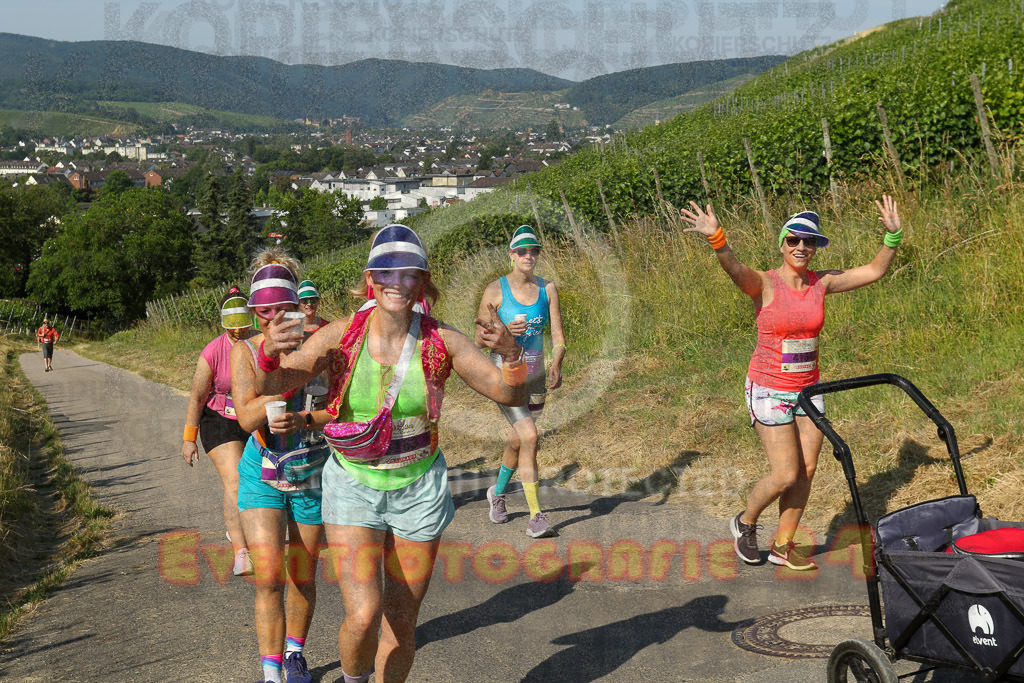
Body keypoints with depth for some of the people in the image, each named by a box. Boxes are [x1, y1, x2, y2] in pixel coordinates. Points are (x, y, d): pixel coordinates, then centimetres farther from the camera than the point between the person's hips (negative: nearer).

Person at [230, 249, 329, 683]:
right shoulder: (244, 352, -6)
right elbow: (247, 417, -19)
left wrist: (303, 420, -28)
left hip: (313, 475, 1)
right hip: (262, 474, 0)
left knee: (302, 577, 13)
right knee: (268, 577, -10)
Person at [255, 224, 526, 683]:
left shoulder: (442, 341, -9)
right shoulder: (342, 335, -10)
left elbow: (510, 394, -8)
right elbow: (274, 384, -12)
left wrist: (511, 353, -28)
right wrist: (270, 353, -34)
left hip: (418, 491, 1)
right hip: (353, 487, -1)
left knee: (402, 622, 11)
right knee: (363, 615, -15)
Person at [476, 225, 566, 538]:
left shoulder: (547, 289, 2)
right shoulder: (495, 290, -7)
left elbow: (558, 336, -1)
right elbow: (480, 339, -3)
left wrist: (556, 365, -19)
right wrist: (505, 332, -23)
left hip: (535, 375, 4)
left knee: (517, 443, 17)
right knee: (529, 436, -21)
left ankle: (497, 493, 45)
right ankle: (535, 516, -15)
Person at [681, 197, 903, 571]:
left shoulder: (821, 283, 2)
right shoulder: (765, 284, -13)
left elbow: (874, 271, 6)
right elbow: (735, 268, -34)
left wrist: (893, 236, -9)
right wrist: (716, 238, -54)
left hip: (808, 388, 6)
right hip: (769, 389, -5)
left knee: (807, 470, 6)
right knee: (785, 474, -7)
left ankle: (782, 545, 23)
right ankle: (745, 523, 22)